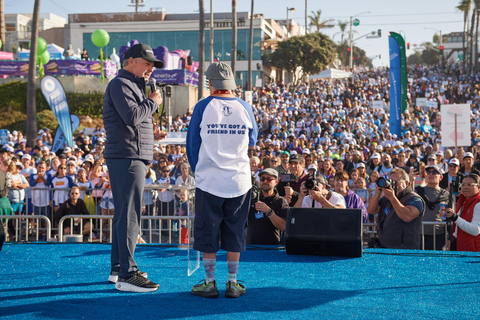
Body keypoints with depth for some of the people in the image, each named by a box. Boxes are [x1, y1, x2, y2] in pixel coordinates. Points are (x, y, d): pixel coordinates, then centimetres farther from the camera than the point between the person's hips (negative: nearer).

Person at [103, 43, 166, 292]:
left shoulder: (132, 86, 24)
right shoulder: (120, 84, -9)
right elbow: (132, 115, -23)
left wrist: (150, 136, 15)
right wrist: (153, 101, -9)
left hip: (131, 158, 11)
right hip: (126, 158, -11)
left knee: (125, 213, 14)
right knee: (130, 214, -12)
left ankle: (118, 268, 22)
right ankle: (126, 274, -12)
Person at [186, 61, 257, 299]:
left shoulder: (203, 107, -5)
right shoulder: (245, 107, -1)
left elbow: (192, 143, 2)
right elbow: (252, 141, 13)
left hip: (209, 180, -2)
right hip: (239, 181, 2)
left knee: (208, 232, 8)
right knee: (234, 232, 10)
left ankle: (209, 283, 12)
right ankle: (232, 283, 14)